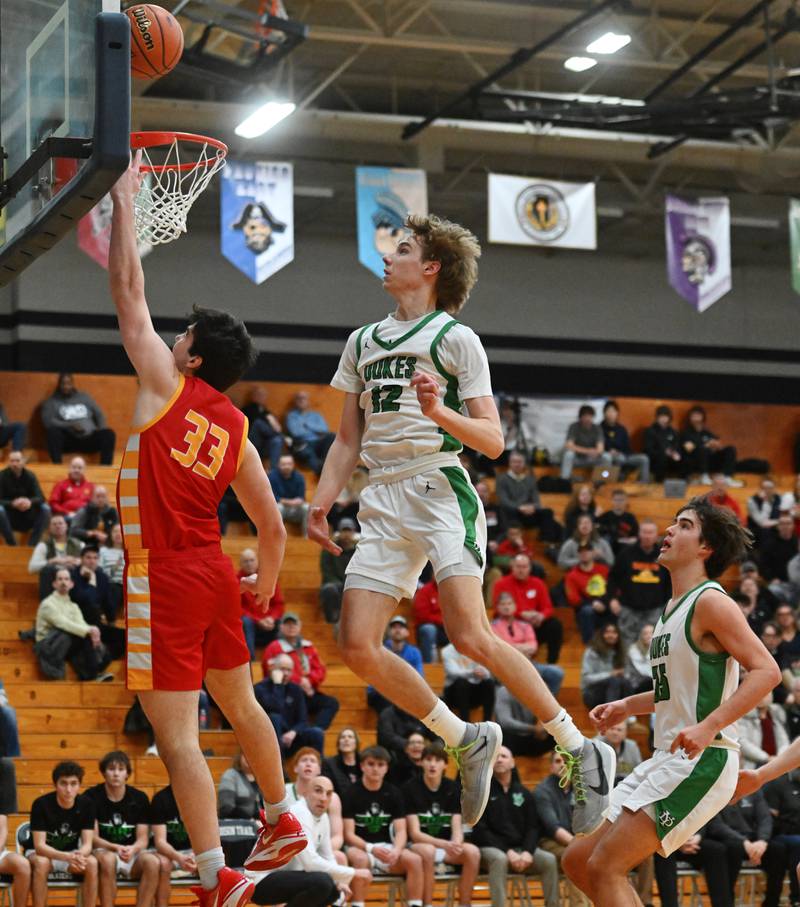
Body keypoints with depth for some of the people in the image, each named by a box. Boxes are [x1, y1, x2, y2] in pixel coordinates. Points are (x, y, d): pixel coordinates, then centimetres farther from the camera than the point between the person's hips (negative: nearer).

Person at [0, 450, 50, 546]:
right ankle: (12, 545, -24)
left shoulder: (30, 476, -1)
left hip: (27, 518, 2)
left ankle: (32, 544, -22)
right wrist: (13, 503, -36)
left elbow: (40, 498, -12)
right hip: (9, 518, -2)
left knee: (45, 509, -22)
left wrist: (30, 502, -36)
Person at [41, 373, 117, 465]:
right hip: (68, 440, -2)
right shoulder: (51, 402, 7)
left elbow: (99, 415, 18)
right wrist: (70, 426, -20)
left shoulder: (84, 397, 17)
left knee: (109, 433, -25)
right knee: (53, 431, -33)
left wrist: (101, 430, -3)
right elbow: (47, 421, -9)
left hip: (89, 438, 2)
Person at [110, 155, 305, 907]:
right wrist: (266, 581, 28)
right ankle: (282, 822, 42)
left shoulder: (167, 388, -7)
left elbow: (127, 290, -4)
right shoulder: (237, 431, 8)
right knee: (239, 704, 25)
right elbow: (273, 527, 10)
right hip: (214, 571, 7)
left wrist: (124, 200, 3)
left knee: (176, 735, -8)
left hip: (164, 577, -7)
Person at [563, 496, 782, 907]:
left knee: (606, 867, -15)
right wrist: (625, 707, 21)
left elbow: (766, 671, -20)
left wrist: (708, 727, -29)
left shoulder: (711, 602, -11)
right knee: (578, 861, 11)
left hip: (701, 762, -10)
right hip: (668, 762, 10)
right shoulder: (672, 609, 17)